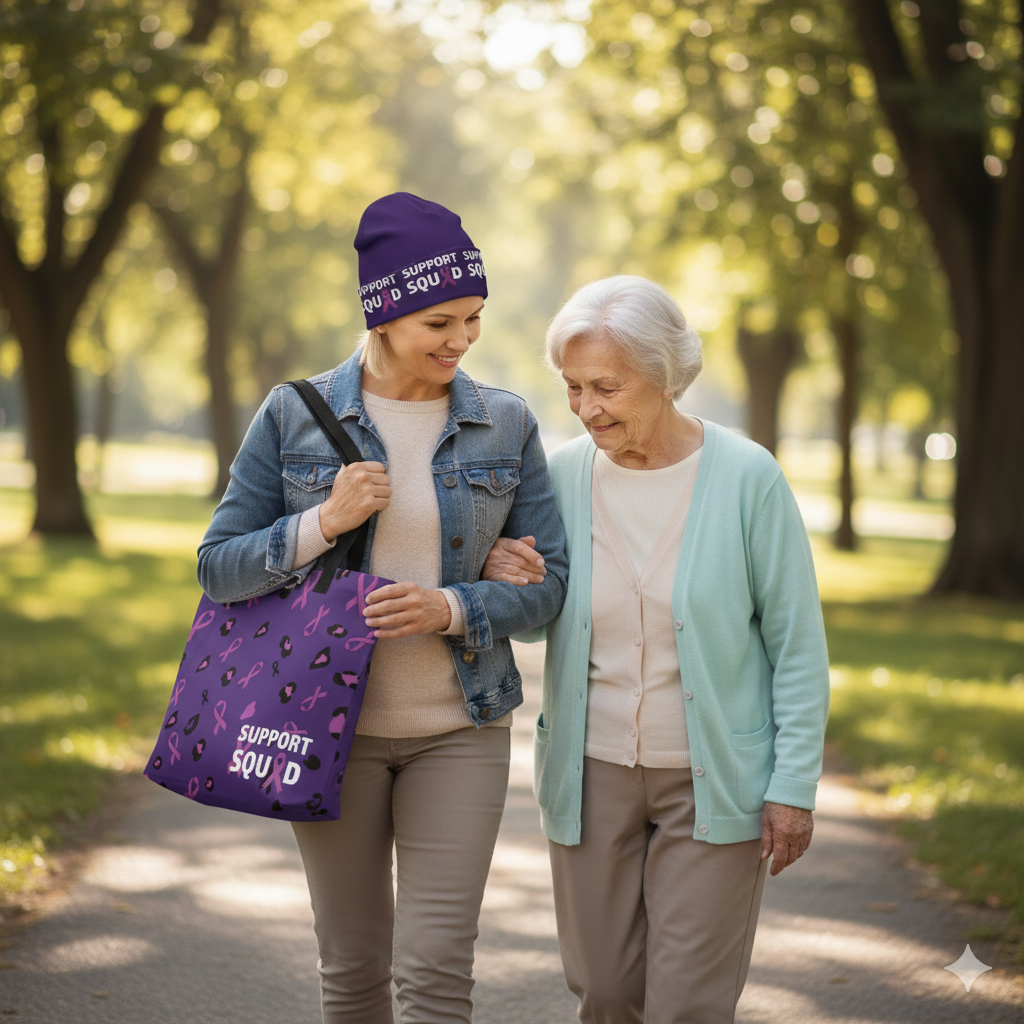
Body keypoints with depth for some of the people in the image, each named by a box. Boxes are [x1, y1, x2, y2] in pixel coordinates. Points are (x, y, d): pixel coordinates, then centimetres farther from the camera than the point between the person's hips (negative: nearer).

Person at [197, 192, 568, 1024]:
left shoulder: (506, 426, -1)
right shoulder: (294, 417, -3)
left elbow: (550, 580, 0)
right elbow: (219, 568, -2)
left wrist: (452, 609, -18)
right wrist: (325, 522, -18)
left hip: (459, 729, 0)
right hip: (332, 725, 0)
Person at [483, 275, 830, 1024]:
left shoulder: (747, 477, -11)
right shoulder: (562, 473, -2)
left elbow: (797, 642, -6)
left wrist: (794, 784, -8)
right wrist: (508, 585, -12)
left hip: (713, 780, -3)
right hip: (593, 772, 3)